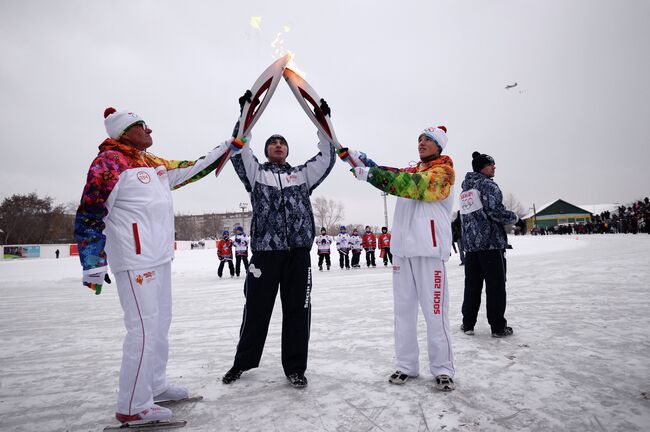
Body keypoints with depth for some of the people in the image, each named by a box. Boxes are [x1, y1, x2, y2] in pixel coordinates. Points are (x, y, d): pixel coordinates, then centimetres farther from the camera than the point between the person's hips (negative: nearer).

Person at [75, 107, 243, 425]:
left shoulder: (155, 164, 16)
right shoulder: (109, 162, -10)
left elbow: (192, 170, 24)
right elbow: (90, 214, -13)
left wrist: (228, 147, 23)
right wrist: (94, 265, -17)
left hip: (160, 257, 10)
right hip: (134, 260, -9)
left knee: (160, 323, 16)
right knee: (144, 328, -8)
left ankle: (155, 386, 32)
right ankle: (133, 407, 5)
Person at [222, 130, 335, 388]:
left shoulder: (302, 173, 19)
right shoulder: (256, 172, 14)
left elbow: (327, 157, 12)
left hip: (298, 251, 2)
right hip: (264, 250, -1)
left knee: (297, 311, 5)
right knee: (256, 310, 9)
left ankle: (295, 367, 20)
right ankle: (243, 362, 29)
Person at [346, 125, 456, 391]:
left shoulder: (443, 170, 0)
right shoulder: (411, 171, 22)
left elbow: (418, 185, -18)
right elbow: (389, 179, 8)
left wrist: (374, 173, -24)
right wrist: (365, 167, -11)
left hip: (430, 249, -6)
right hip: (402, 249, 6)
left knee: (435, 311, -4)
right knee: (403, 309, 8)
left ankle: (442, 369, 9)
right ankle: (406, 365, 18)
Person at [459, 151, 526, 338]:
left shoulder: (465, 189, 18)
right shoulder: (488, 185, -7)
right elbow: (496, 211, -16)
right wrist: (517, 220, -3)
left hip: (470, 244, 7)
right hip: (491, 242, -7)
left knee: (472, 284, 11)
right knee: (495, 285, 0)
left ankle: (468, 324, 14)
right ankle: (498, 327, 5)